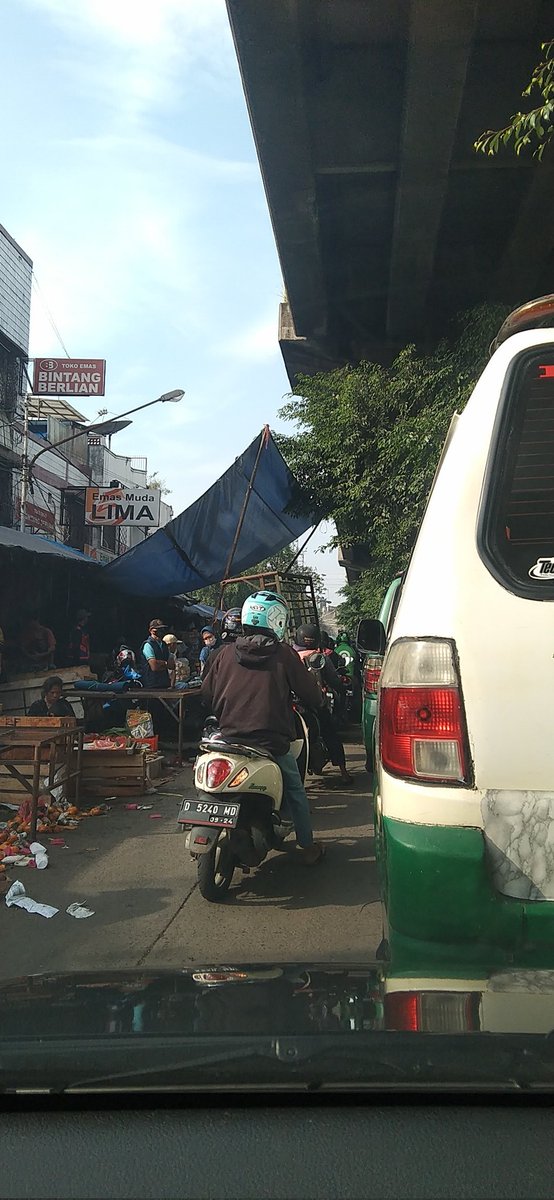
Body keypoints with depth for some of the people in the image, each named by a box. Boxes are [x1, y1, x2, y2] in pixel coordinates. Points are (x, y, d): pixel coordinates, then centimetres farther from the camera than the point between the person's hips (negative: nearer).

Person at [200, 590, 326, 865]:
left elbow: (207, 695, 6)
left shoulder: (225, 654, 0)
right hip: (272, 743, -3)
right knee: (295, 791, 17)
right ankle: (308, 847, 24)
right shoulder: (283, 654, -8)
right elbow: (311, 694, -3)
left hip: (231, 738, 3)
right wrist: (317, 703, 20)